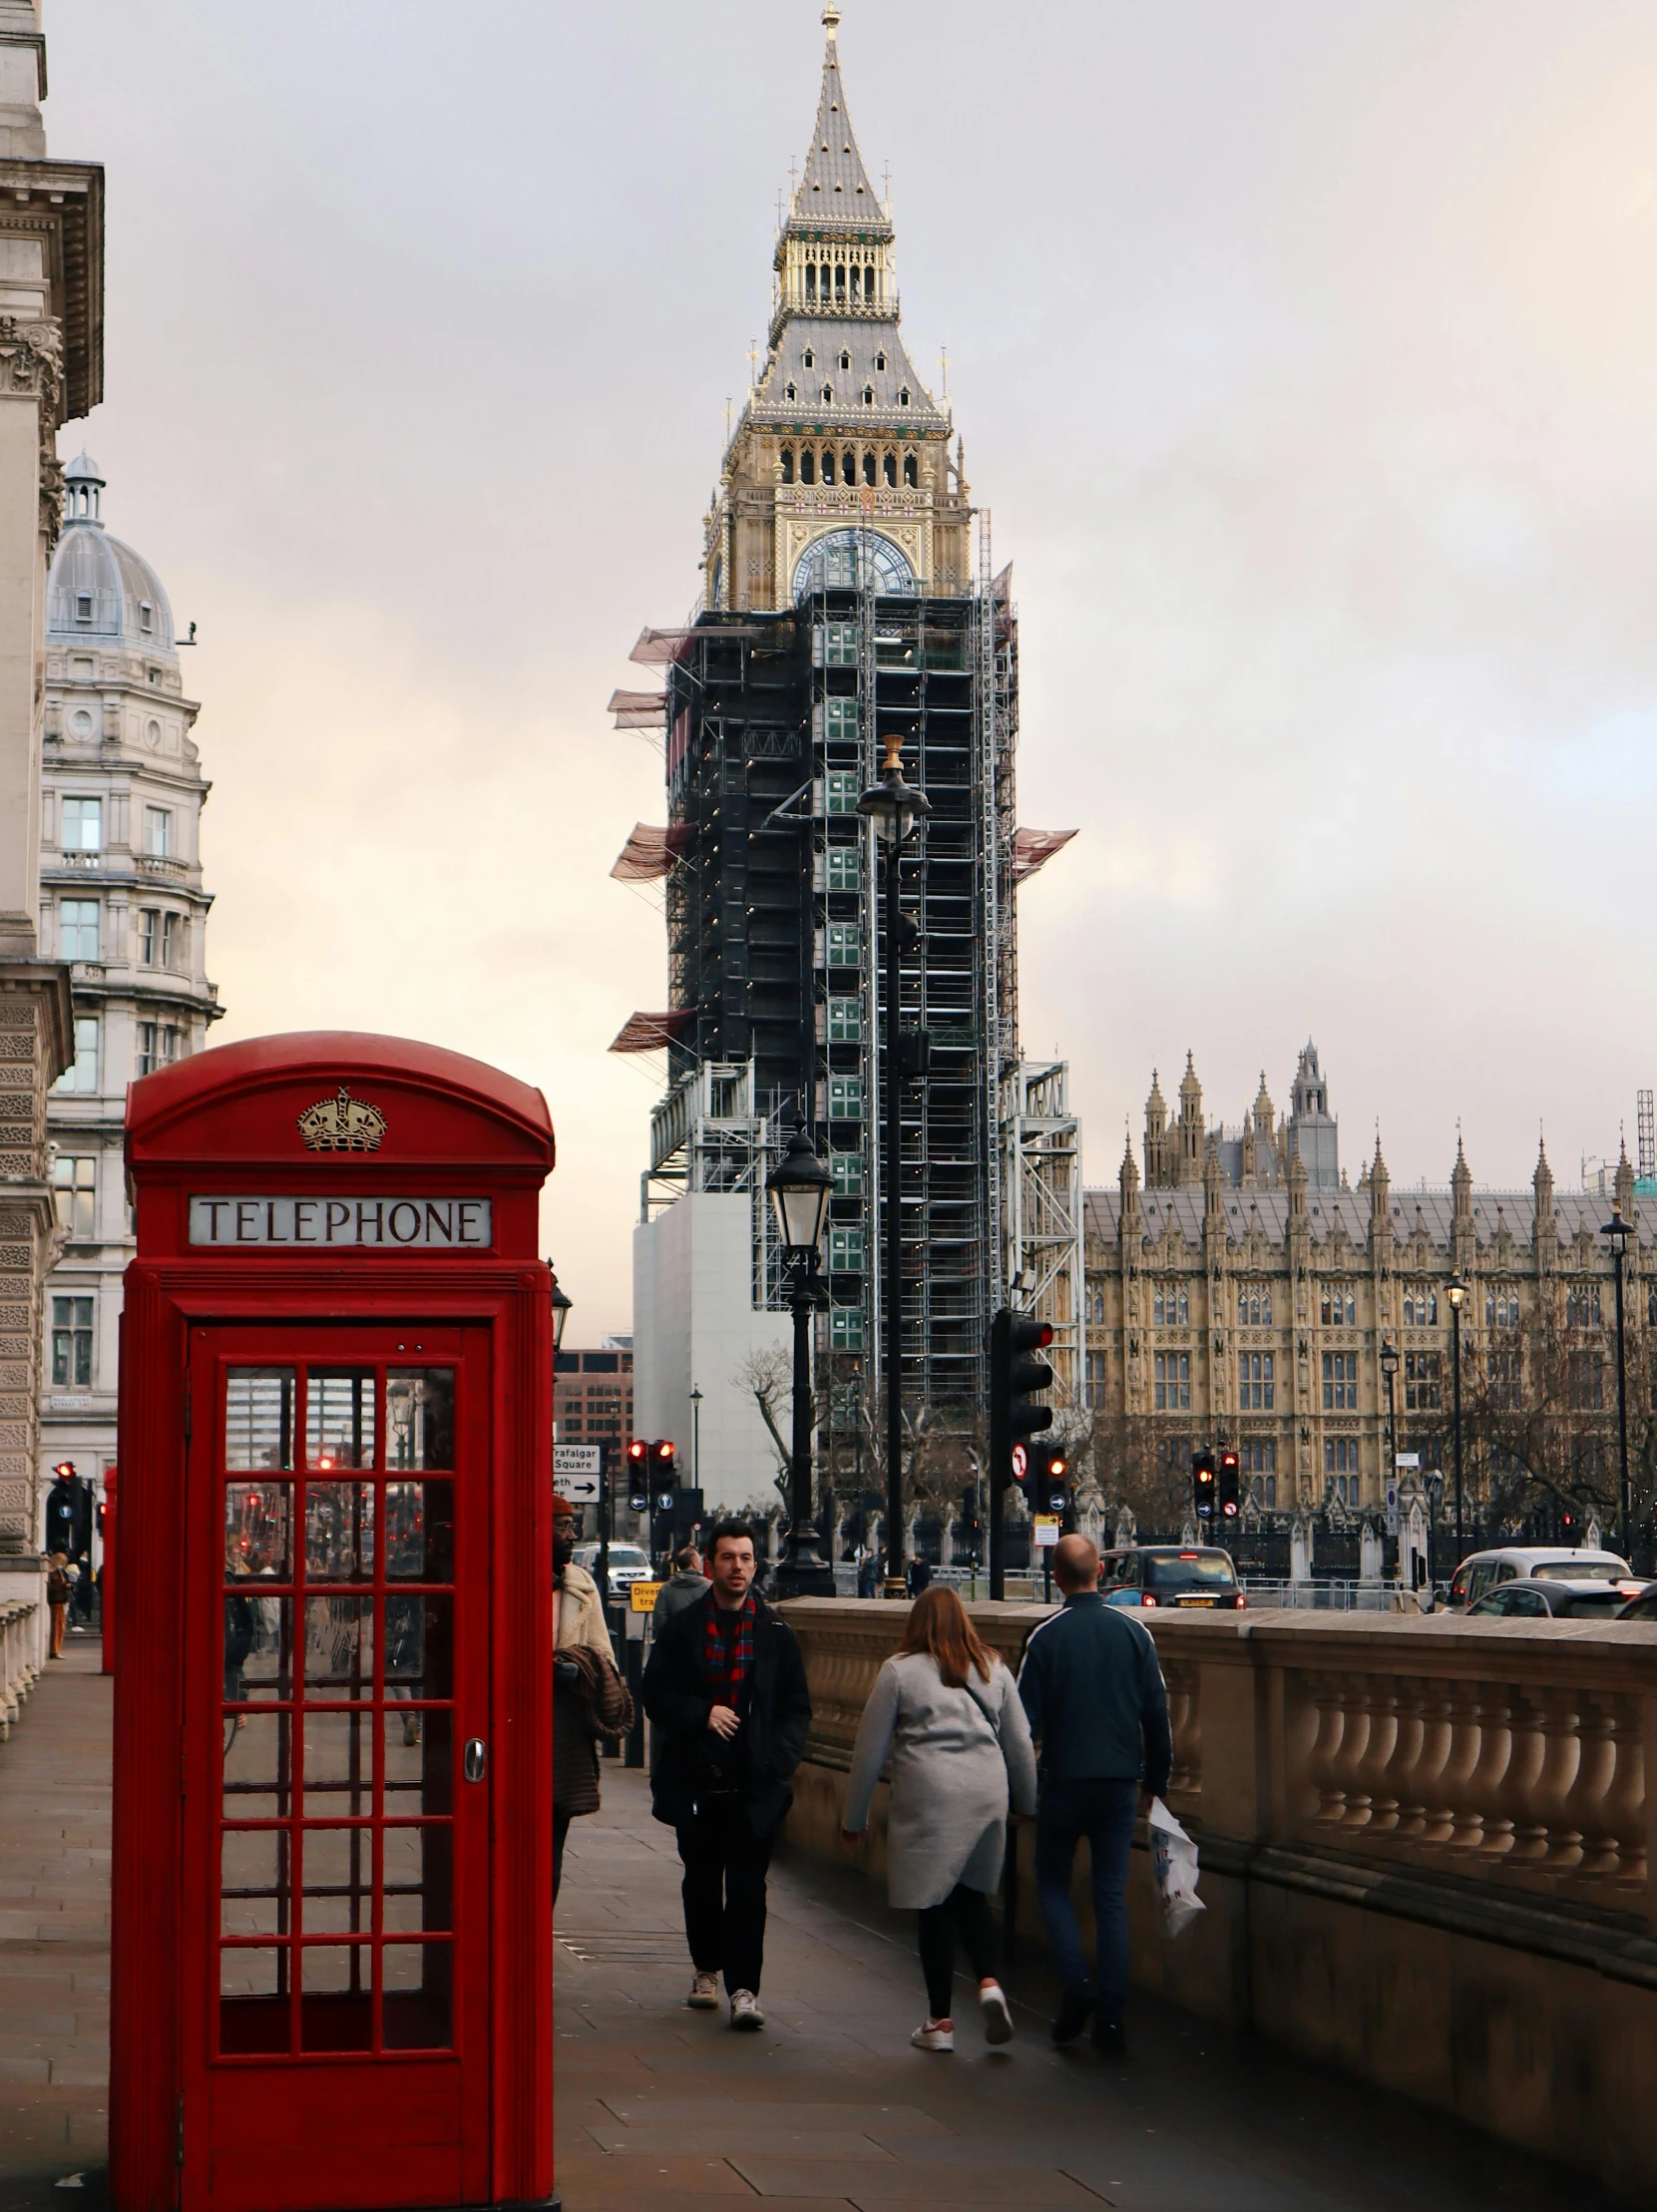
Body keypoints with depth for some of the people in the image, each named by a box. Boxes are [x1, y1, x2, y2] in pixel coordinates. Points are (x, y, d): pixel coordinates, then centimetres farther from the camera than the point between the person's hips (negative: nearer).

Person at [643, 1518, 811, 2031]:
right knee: (701, 1880, 14)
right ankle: (707, 1968, 32)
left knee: (747, 1885, -6)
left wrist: (777, 1759, -9)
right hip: (696, 1778, 2)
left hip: (755, 1783, -1)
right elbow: (656, 1694, 3)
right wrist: (703, 1713, -14)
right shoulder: (682, 1627, 4)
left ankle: (743, 1987, -6)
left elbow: (797, 1708, 7)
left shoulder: (776, 1632, 5)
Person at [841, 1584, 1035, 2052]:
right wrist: (1028, 1803, 26)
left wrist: (853, 1818, 12)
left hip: (928, 1798, -3)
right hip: (987, 1794, 3)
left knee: (935, 1906, 5)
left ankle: (940, 2021, 12)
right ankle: (988, 1982, -5)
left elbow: (869, 1749, 4)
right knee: (972, 1894, 18)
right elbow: (1020, 1745, 14)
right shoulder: (993, 1670, 12)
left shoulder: (899, 1671, 2)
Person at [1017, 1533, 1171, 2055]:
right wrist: (1153, 1781, 16)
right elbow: (1157, 1714, 5)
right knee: (1112, 1895, 7)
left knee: (1052, 1882, 14)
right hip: (1120, 1783, 3)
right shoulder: (1134, 1632, 1)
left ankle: (1077, 1980, -7)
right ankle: (1111, 2016, 4)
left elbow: (1024, 1718, -7)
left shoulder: (1046, 1636, -9)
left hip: (1064, 1781, -3)